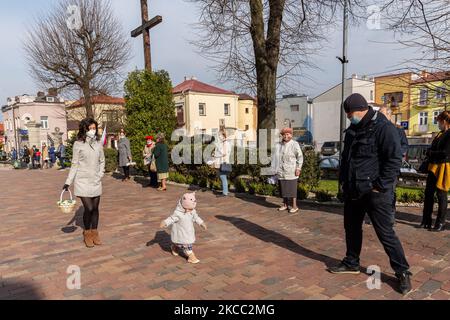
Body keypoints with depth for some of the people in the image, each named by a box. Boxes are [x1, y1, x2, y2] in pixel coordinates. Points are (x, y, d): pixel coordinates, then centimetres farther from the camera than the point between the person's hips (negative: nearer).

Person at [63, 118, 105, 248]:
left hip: (96, 181, 4)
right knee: (88, 208, -7)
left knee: (95, 208, 8)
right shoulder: (78, 144, -5)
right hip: (83, 181, -3)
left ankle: (95, 232, 23)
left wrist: (101, 174, 0)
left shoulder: (98, 143, 5)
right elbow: (74, 164, -1)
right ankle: (87, 233, 15)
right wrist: (68, 182, -4)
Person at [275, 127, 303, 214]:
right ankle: (285, 205, 22)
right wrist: (276, 169, 12)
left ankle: (295, 207, 7)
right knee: (283, 188, 10)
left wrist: (298, 168, -13)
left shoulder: (294, 144, -8)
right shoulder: (279, 145, 9)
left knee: (292, 189, -2)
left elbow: (300, 157, -8)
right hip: (281, 172, 5)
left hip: (291, 171, -5)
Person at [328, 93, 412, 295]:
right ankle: (351, 263, 33)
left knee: (386, 233, -1)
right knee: (351, 228, 17)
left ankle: (402, 272, 16)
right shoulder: (352, 130, 13)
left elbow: (394, 160, -17)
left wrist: (380, 186, -17)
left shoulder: (384, 128, -13)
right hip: (353, 191, 8)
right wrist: (343, 180, 14)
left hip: (375, 193, -8)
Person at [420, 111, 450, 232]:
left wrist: (430, 153, -7)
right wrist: (430, 153, -1)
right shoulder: (440, 134, 16)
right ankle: (426, 221, 17)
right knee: (428, 193, 9)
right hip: (433, 167, 9)